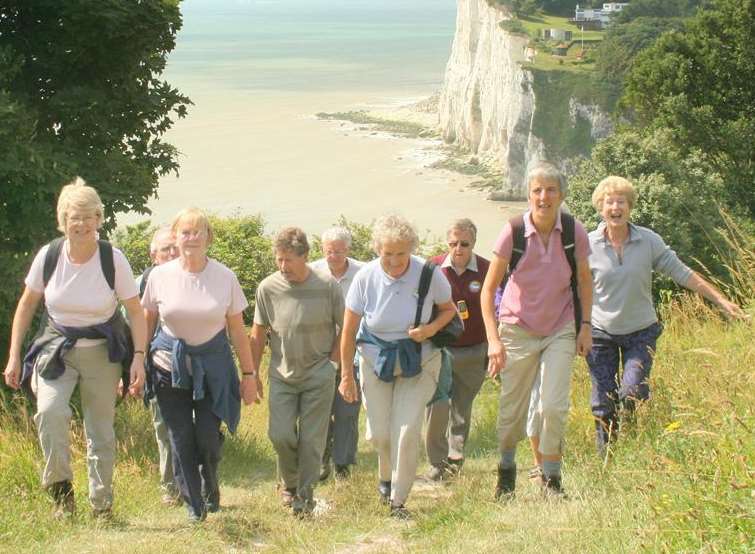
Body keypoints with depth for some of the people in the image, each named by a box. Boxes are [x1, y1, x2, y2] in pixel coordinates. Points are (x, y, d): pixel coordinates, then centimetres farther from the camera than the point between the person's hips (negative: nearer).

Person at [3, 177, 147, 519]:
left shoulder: (113, 259, -13)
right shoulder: (49, 255, -9)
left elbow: (135, 312, -5)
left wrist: (139, 357, -15)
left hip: (102, 351, -1)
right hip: (56, 346, 1)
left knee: (101, 429, 3)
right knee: (49, 410, -24)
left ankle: (102, 504, 19)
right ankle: (61, 490, -9)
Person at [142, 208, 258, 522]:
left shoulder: (225, 278, -4)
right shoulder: (160, 276, -3)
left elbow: (237, 331, 2)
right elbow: (146, 324, 6)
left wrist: (249, 374, 2)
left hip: (212, 364, 0)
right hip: (170, 364, 1)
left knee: (208, 436, -6)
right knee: (181, 438, 0)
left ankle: (211, 489, 25)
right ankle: (194, 505, 15)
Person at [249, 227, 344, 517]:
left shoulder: (327, 286, -10)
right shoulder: (268, 288, -6)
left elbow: (345, 327, 2)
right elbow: (257, 335, 4)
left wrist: (331, 362, -4)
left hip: (318, 376, -1)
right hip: (282, 374, 1)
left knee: (312, 439, 1)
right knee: (280, 434, -4)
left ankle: (305, 495, 16)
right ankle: (289, 482, 23)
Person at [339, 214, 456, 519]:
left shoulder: (428, 273, -16)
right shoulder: (365, 277, -15)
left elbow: (449, 309, 2)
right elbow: (349, 330, -6)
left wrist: (432, 328, -20)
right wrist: (346, 374, -3)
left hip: (419, 360, -1)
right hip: (376, 359, 1)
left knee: (407, 430, -11)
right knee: (379, 432, 3)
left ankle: (398, 501, 4)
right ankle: (386, 478, 37)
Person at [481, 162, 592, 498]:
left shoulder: (574, 232, -11)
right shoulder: (513, 232, -16)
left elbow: (584, 280, 7)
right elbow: (488, 289, -11)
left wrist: (585, 325, 1)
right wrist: (493, 340, -17)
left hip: (560, 330, 1)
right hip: (518, 329, -1)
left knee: (554, 406, -11)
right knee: (512, 409, 7)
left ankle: (551, 477, 8)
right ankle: (506, 470, 33)